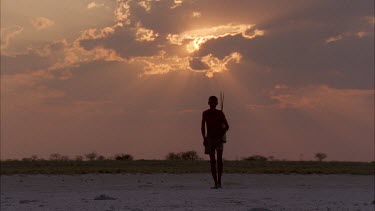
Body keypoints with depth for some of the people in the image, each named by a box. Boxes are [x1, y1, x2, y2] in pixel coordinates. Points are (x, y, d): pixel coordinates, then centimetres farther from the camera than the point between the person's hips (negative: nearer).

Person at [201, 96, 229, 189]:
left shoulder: (220, 113, 3)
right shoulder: (205, 113, 6)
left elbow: (226, 126, 4)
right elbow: (202, 127, 7)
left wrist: (221, 135, -10)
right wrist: (204, 138, -5)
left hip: (218, 138, -1)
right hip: (209, 138, 1)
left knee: (219, 158, -16)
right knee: (212, 161, 0)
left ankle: (219, 182, -15)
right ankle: (215, 183, 4)